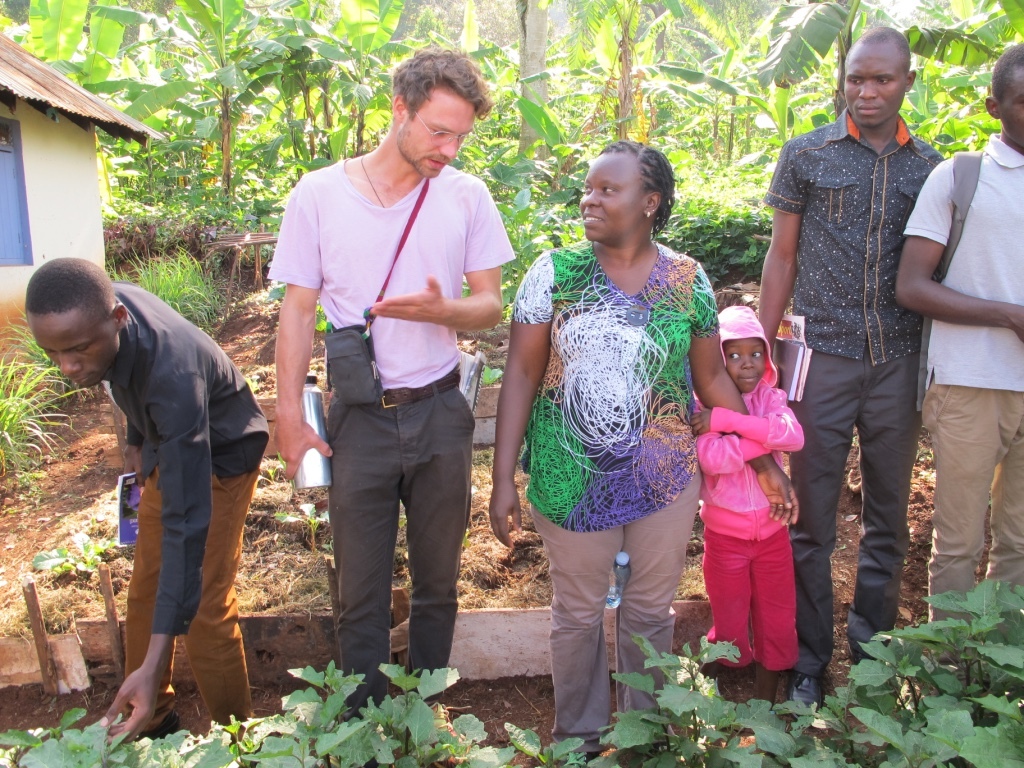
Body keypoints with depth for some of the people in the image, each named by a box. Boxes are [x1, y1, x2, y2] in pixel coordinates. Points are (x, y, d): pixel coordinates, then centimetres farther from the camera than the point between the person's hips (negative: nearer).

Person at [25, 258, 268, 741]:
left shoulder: (172, 377, -42)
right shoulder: (102, 305, -21)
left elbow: (187, 520, -42)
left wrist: (155, 663, -44)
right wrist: (138, 440, 17)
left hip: (221, 457, -7)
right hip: (169, 447, 8)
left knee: (204, 609, -8)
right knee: (144, 593, 13)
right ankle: (150, 719, 31)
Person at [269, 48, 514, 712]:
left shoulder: (467, 196, -1)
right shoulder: (319, 195, -4)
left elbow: (491, 307, 2)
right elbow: (298, 312, 0)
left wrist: (441, 310, -21)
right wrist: (291, 419, -5)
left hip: (441, 415, 2)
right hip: (359, 420, -1)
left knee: (438, 581, 15)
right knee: (362, 592, 9)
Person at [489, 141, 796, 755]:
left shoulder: (689, 281, -2)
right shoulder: (555, 272, -6)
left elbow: (712, 378, 7)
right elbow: (522, 375, -6)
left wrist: (765, 461, 7)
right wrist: (504, 478, -10)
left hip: (665, 478, 2)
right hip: (571, 479, -1)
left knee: (652, 610, 16)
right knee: (578, 613, 13)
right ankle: (578, 734, 36)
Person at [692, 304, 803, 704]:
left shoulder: (771, 399, -1)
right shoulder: (702, 407, -12)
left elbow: (794, 436, -23)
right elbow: (714, 459, -29)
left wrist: (727, 420, -29)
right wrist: (766, 435, -23)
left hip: (772, 531, 3)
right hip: (724, 533, -3)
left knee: (776, 623, 14)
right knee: (730, 627, 12)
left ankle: (766, 702, 33)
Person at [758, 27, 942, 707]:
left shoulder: (930, 167, 7)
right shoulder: (805, 156, 2)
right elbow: (782, 258, 4)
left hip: (900, 367, 3)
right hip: (825, 361, -2)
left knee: (889, 518, 12)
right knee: (812, 521, 5)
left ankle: (874, 651, 31)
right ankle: (809, 662, 20)